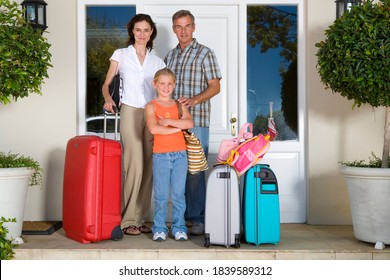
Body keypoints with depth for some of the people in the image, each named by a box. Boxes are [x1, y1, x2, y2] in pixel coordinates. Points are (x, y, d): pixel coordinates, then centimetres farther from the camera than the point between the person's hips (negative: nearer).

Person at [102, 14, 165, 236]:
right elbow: (106, 84, 6)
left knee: (149, 168, 2)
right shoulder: (121, 55, 7)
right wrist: (108, 99, -14)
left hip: (152, 115, 4)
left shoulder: (157, 61, 15)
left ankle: (141, 219, 11)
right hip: (130, 112, -4)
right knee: (135, 167, -11)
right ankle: (127, 220, -1)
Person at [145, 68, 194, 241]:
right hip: (160, 155, -2)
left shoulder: (179, 105, 11)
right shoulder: (151, 106, 2)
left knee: (178, 193, 5)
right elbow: (153, 128, -16)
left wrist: (168, 121, -13)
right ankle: (159, 229, 13)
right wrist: (177, 127, -10)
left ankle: (179, 228, 15)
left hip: (180, 154, 2)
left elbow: (190, 124, -7)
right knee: (161, 195, 2)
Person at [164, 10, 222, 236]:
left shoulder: (205, 53, 2)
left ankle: (197, 219, 1)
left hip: (197, 121, -5)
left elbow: (215, 87, -2)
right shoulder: (170, 55, 17)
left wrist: (194, 100, -17)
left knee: (195, 171, -6)